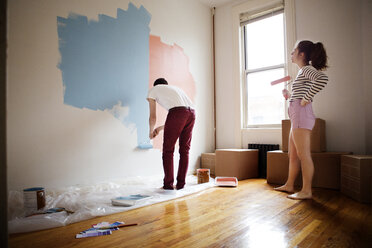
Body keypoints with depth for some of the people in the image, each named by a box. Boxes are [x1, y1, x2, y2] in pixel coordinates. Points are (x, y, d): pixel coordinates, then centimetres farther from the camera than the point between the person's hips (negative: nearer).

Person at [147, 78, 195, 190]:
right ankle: (181, 184, 20)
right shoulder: (175, 88, 39)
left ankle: (168, 184, 11)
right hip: (191, 113, 6)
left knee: (168, 150, 6)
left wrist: (151, 131, 36)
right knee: (184, 150, 14)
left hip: (178, 112, -6)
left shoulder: (152, 90, 23)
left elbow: (153, 116, 18)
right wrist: (160, 128, 48)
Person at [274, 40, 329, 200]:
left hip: (302, 115, -10)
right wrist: (289, 95, 19)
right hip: (297, 116, 10)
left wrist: (306, 99, -22)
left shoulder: (307, 69, -5)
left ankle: (306, 191, 0)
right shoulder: (303, 72, 23)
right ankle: (289, 185, 23)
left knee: (303, 154, -7)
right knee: (293, 155, 14)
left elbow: (323, 79, -28)